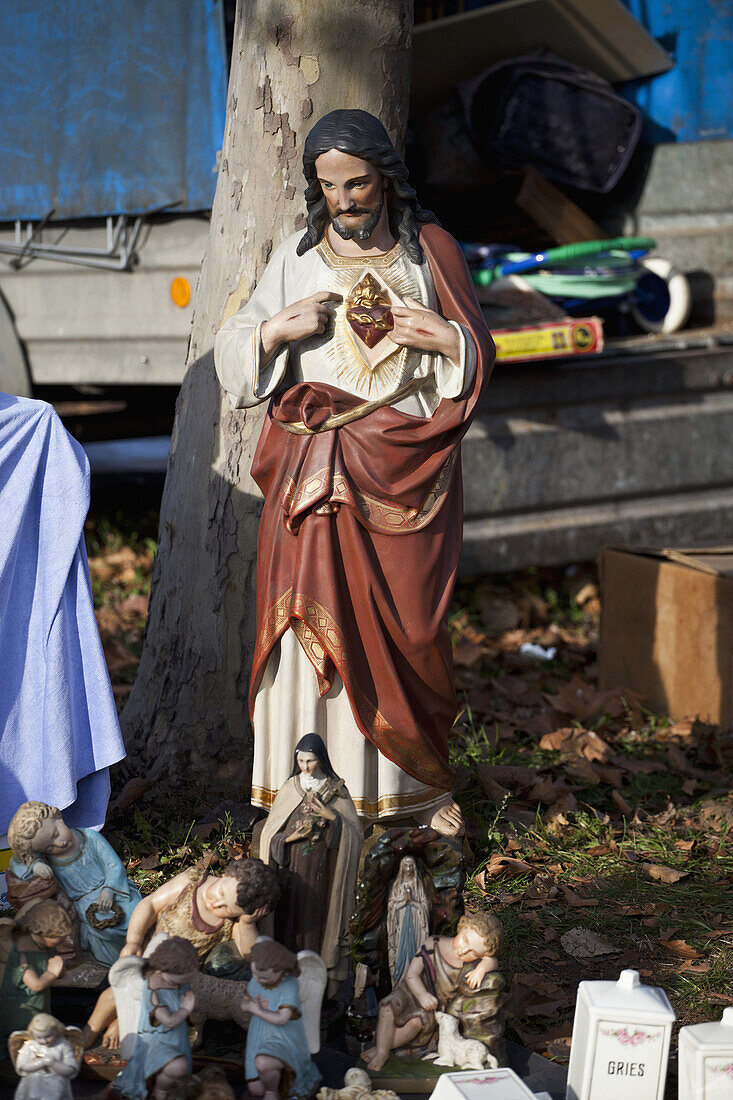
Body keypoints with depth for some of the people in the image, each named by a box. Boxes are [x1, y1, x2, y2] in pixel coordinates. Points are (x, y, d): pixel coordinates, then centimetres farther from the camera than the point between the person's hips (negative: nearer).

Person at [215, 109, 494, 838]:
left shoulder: (429, 251, 8)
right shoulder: (297, 258, 10)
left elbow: (480, 354, 10)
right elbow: (232, 355, 7)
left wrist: (443, 337, -10)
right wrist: (278, 327, -12)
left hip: (407, 469, -1)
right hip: (317, 469, 1)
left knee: (406, 623, -1)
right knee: (315, 619, -5)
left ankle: (413, 789, 11)